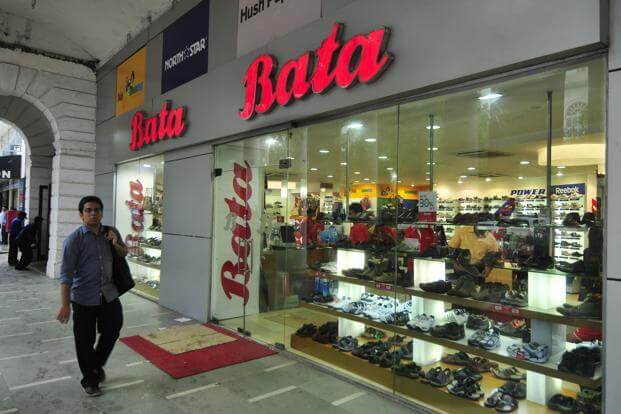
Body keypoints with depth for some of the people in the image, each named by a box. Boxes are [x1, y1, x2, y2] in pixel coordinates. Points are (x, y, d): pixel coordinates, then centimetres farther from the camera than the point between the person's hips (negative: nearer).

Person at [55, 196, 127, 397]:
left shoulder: (111, 232, 3)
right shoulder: (74, 239, -10)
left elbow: (124, 254, 16)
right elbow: (66, 273, -13)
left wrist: (115, 243, -7)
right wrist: (65, 304, -18)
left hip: (109, 295, 4)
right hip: (84, 298, -4)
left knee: (112, 332, 14)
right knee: (85, 341, 8)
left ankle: (97, 365, 41)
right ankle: (90, 380, 29)